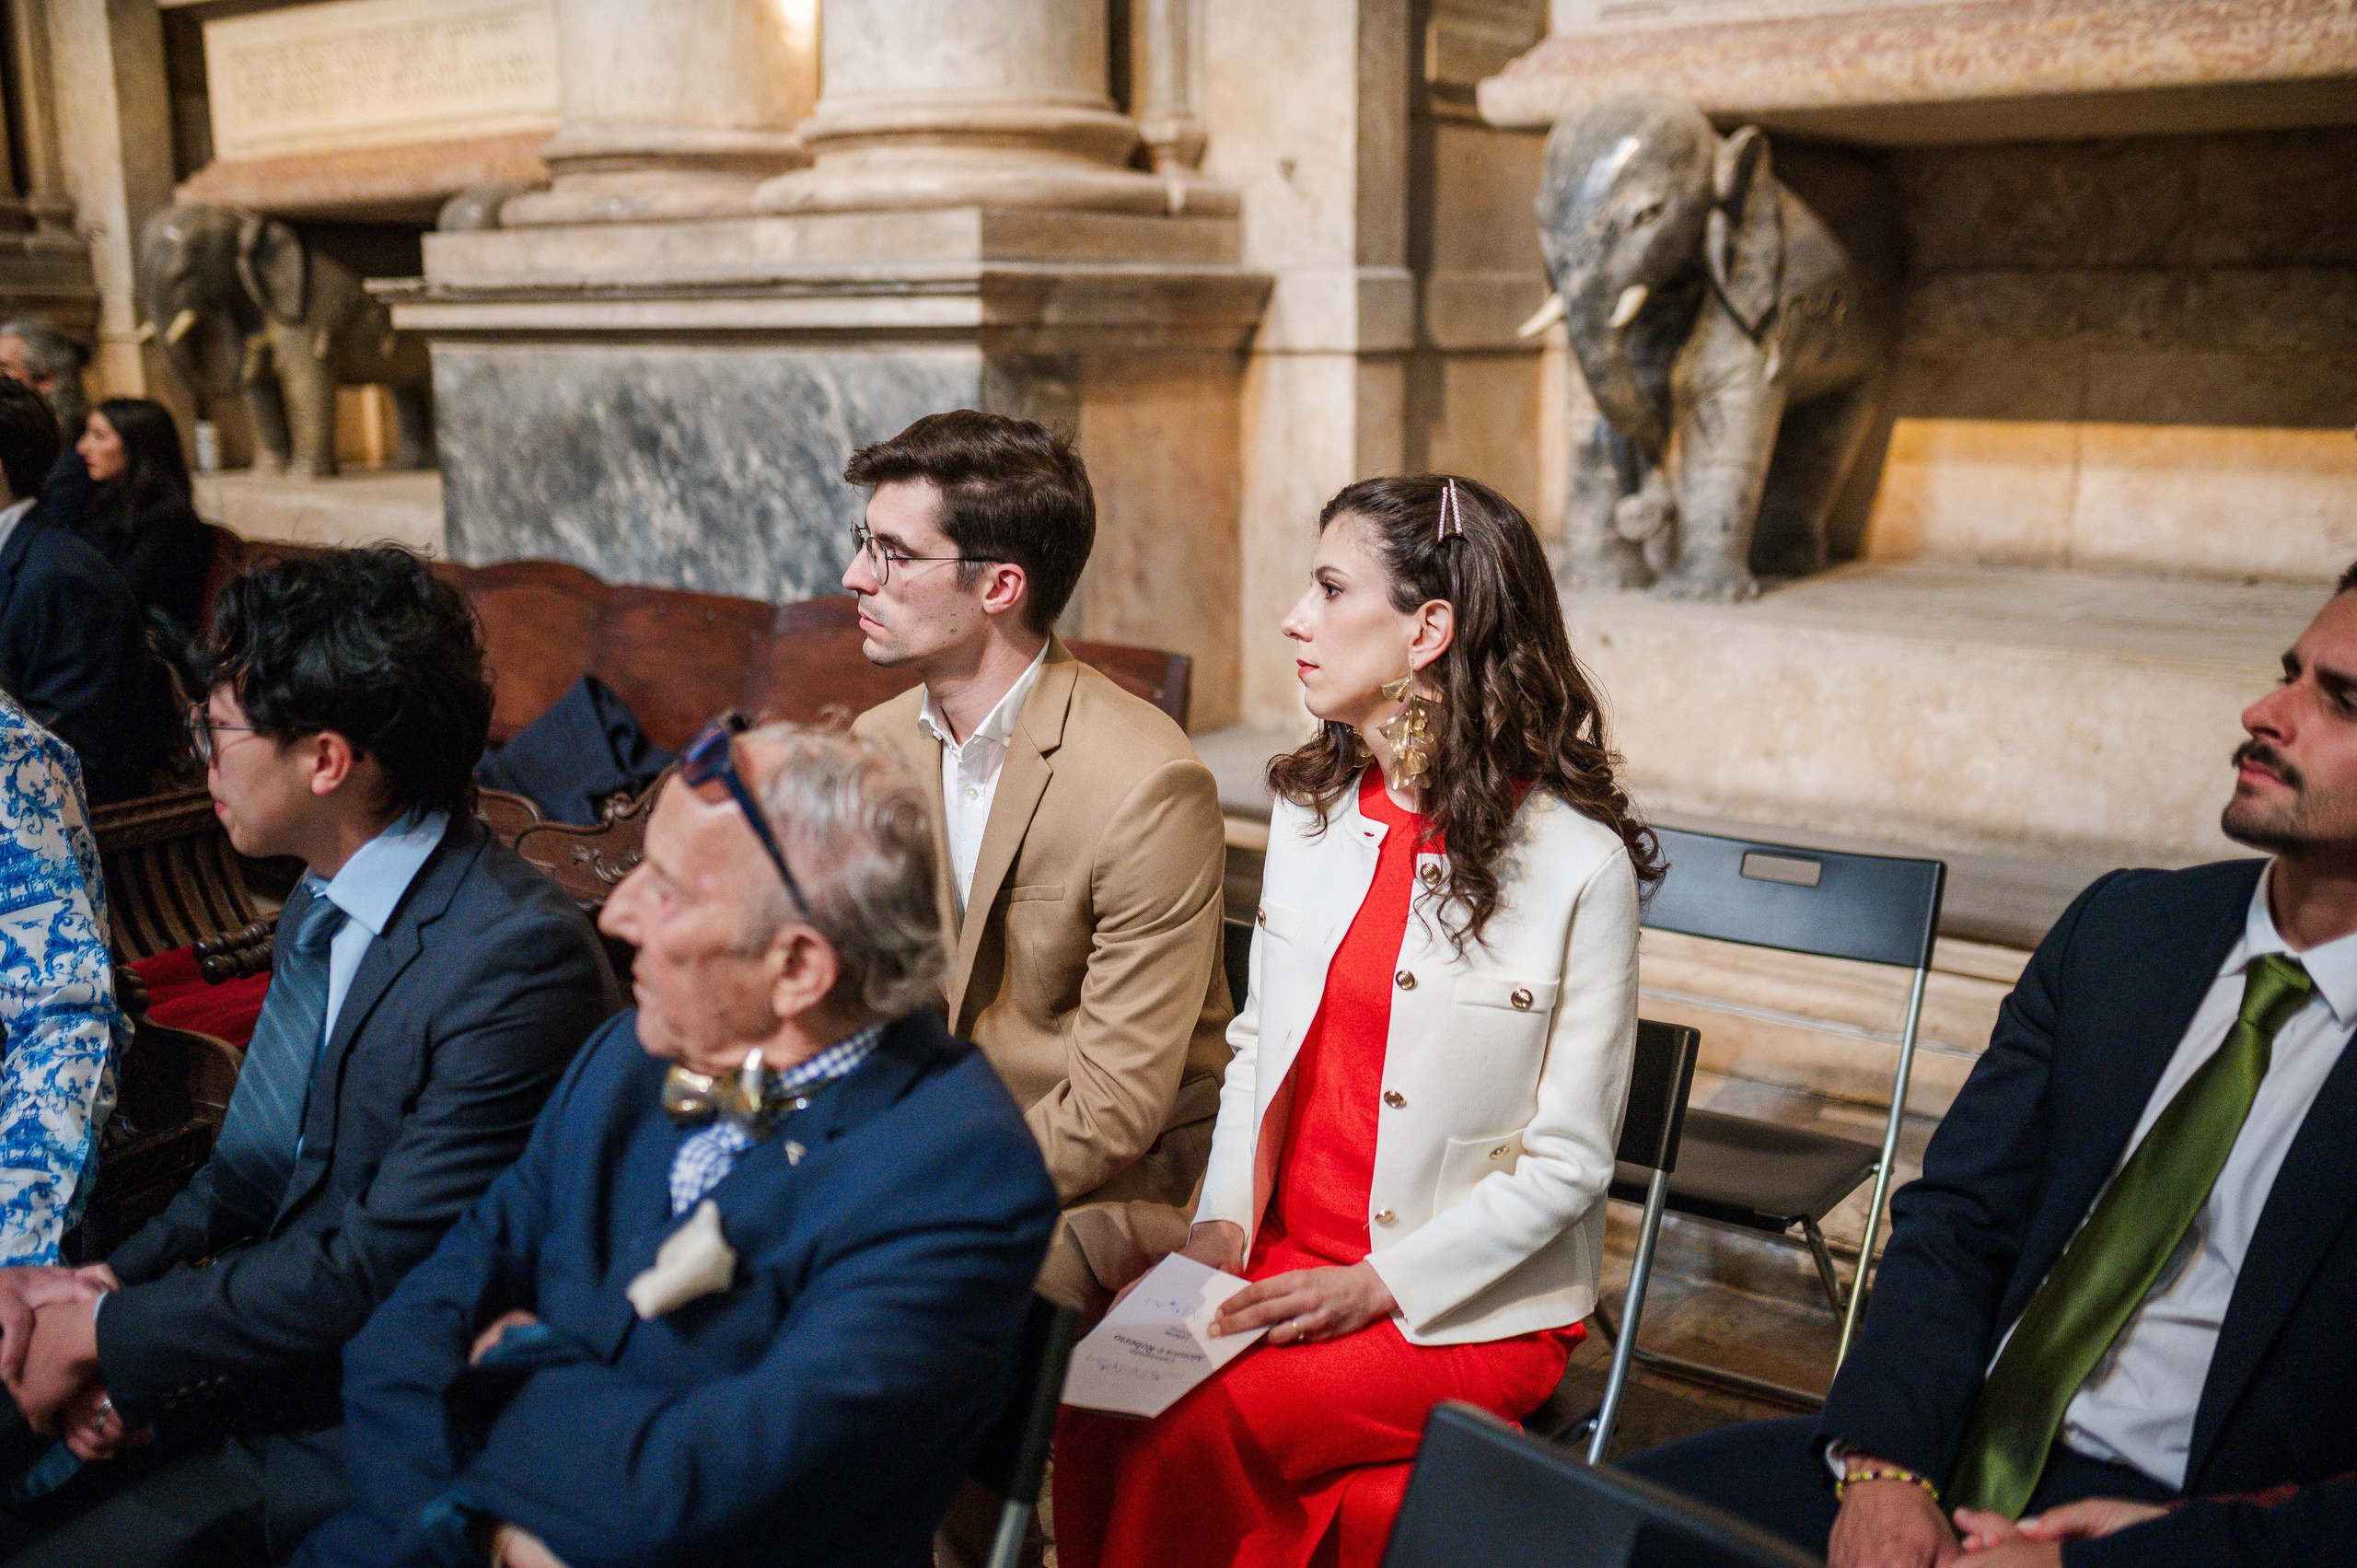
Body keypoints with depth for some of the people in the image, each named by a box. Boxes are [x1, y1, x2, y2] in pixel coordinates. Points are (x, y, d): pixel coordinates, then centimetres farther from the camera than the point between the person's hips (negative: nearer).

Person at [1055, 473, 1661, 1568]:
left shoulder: (1578, 863, -13)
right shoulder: (1310, 811, 6)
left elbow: (1568, 1162, -10)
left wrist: (1377, 1287, -16)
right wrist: (1224, 1220, -2)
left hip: (1471, 1306, -4)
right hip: (1281, 1260, 5)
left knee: (1187, 1430, -25)